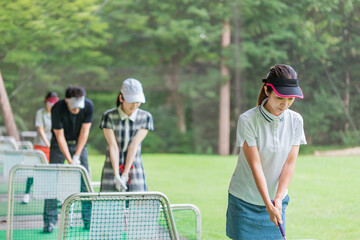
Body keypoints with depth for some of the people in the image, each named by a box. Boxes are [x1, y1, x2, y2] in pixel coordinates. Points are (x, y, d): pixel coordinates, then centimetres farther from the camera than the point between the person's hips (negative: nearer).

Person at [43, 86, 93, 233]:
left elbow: (84, 131, -13)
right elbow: (60, 136, -21)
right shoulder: (57, 109, -26)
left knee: (85, 182, -3)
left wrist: (76, 156, -17)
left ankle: (88, 221, 3)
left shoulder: (89, 106, -20)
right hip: (60, 145, -2)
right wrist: (70, 160, -24)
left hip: (79, 144, 2)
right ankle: (50, 221, -4)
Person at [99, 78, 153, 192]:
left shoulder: (145, 117, -1)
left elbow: (134, 145, -10)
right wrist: (116, 175, -19)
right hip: (111, 170, -1)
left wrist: (125, 174, -15)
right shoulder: (109, 116, -5)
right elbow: (113, 146, -12)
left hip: (135, 172, 1)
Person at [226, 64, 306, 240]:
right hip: (244, 199, -3)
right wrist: (268, 205, -22)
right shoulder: (247, 120, -15)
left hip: (277, 200, 3)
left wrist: (278, 199, -15)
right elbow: (255, 166, -18)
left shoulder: (296, 121, -3)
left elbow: (290, 163, -5)